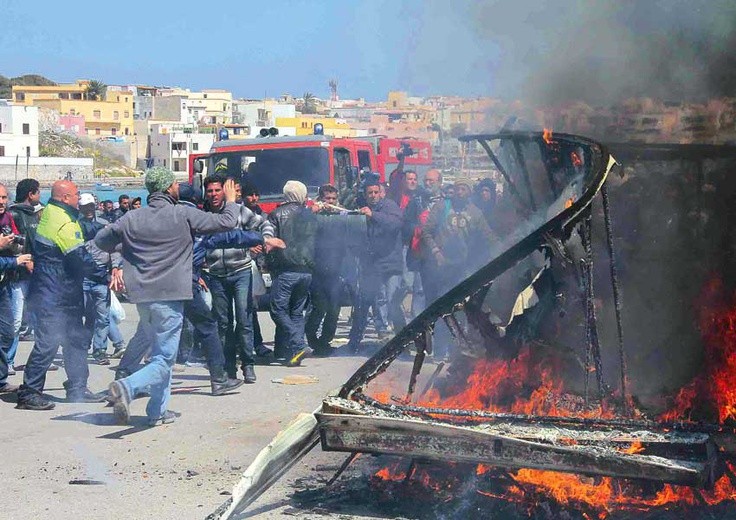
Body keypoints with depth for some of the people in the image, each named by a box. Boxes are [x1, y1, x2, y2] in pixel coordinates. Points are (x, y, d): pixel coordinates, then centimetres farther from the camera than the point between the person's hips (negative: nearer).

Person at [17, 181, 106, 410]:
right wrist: (100, 265, -1)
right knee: (48, 343, -9)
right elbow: (81, 260, -19)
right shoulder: (63, 224, -21)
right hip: (53, 296, -11)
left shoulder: (48, 213, 11)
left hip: (65, 294, 11)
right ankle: (29, 393, -3)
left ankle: (77, 389, 23)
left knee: (77, 338, 15)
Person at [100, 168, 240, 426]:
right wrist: (230, 201, 19)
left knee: (160, 352, 22)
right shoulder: (183, 215, -8)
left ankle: (158, 411, 22)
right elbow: (227, 222, -1)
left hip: (142, 296, 6)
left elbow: (101, 240, 15)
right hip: (169, 297, -6)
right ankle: (127, 387, -28)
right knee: (163, 361, -3)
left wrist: (118, 266, 31)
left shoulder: (132, 218, 4)